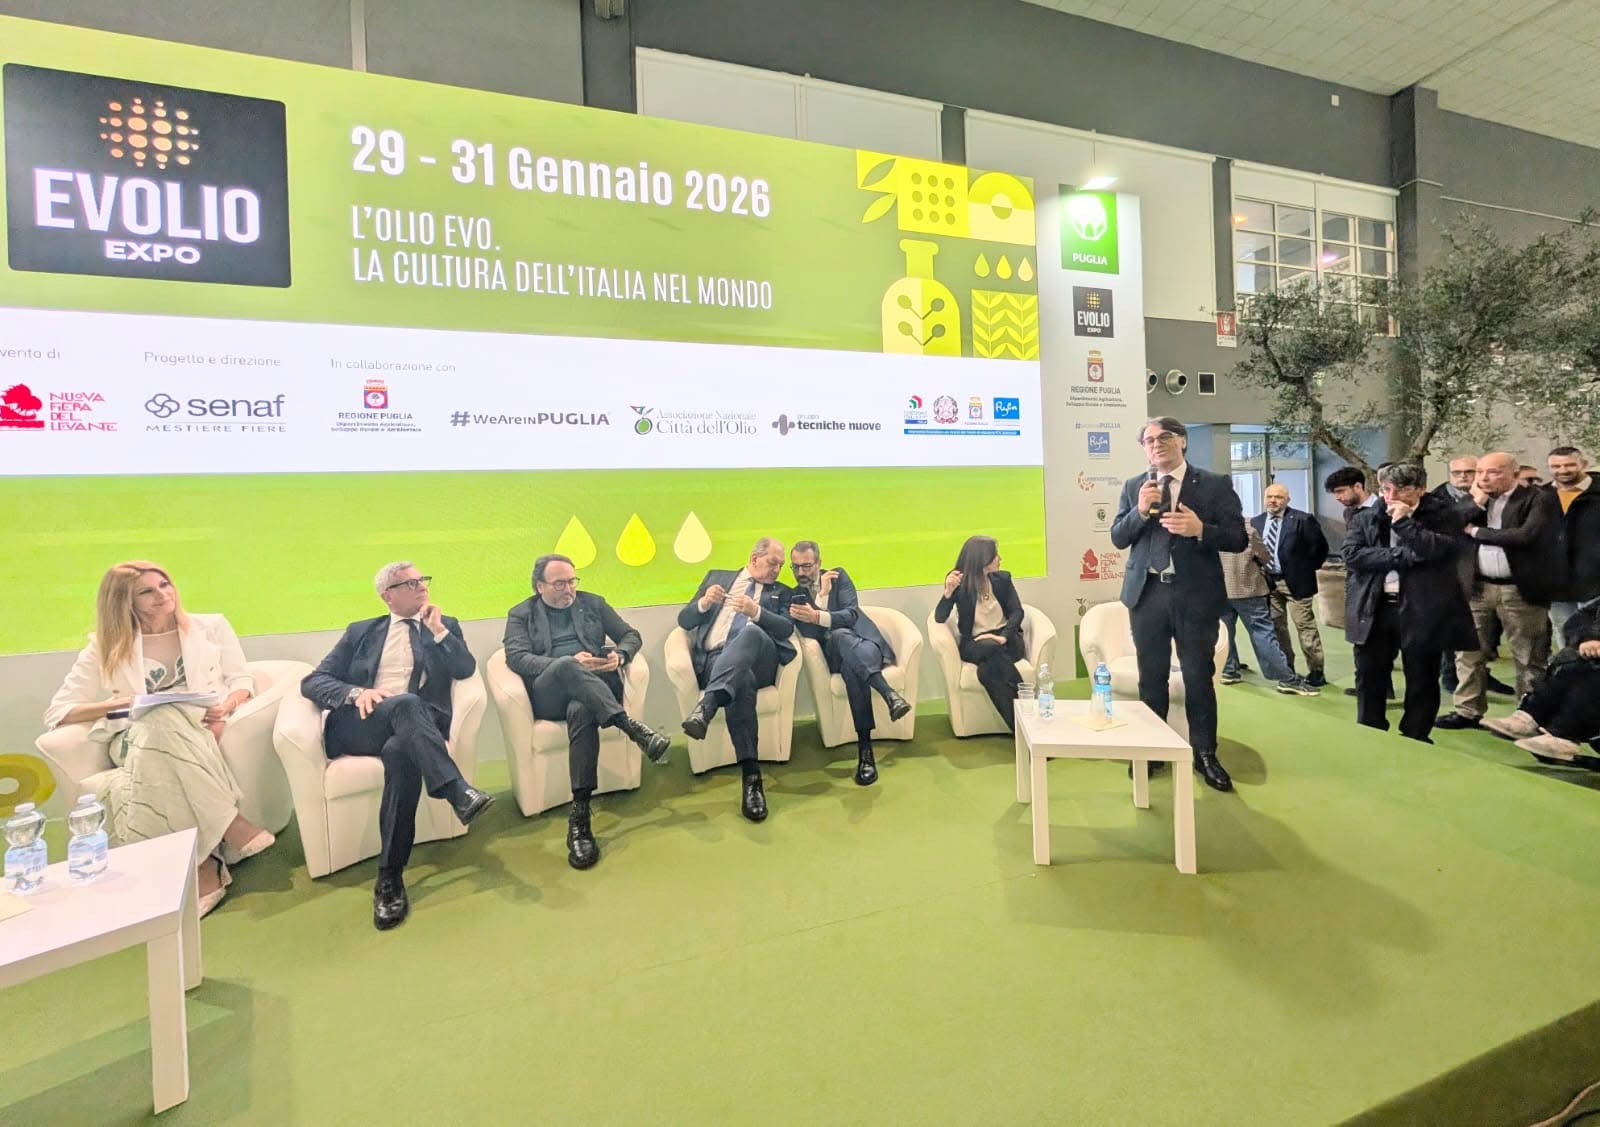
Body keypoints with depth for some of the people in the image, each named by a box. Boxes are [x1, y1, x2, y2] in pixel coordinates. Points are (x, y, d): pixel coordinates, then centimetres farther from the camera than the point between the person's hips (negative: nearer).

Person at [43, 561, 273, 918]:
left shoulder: (211, 627, 14)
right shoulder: (106, 648, 13)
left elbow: (241, 681, 11)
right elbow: (57, 713, 9)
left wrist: (225, 707, -13)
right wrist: (122, 703, -9)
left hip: (201, 734, 0)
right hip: (138, 739, 0)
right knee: (163, 722, -38)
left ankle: (204, 864, -34)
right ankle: (232, 827, -36)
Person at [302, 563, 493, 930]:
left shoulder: (445, 625, 20)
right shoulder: (360, 632, 21)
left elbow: (465, 669, 4)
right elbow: (312, 681, 10)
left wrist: (436, 629, -3)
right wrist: (356, 692, -10)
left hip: (415, 724, 0)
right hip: (359, 724, 0)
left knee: (401, 752, -37)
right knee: (407, 703, -35)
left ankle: (390, 876, -31)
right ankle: (458, 792, -45)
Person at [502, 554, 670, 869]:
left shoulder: (593, 603, 20)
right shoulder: (521, 615, 14)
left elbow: (631, 635, 17)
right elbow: (517, 657, -4)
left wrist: (620, 655, -8)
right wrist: (570, 663, -19)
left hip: (594, 686, 1)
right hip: (548, 693, -1)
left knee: (581, 711, -37)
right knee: (565, 665, -37)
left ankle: (579, 816, -38)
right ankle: (630, 725, -41)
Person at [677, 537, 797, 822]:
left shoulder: (781, 592, 24)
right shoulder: (717, 577, 25)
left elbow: (787, 629, 3)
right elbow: (684, 620, 17)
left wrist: (756, 611, -15)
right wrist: (704, 603, -5)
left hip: (758, 661, 0)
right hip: (714, 660, 0)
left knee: (751, 632, -37)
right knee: (742, 681, -38)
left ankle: (706, 706, -51)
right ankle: (751, 776, -41)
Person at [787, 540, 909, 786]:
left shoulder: (838, 575, 12)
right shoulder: (793, 596, 13)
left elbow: (851, 614, -6)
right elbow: (810, 633, -5)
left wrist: (817, 617, -24)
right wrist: (822, 593, -8)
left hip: (862, 639, 1)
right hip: (834, 652, 0)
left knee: (853, 666, -38)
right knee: (840, 636, -39)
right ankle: (888, 693, -51)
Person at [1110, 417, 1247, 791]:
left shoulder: (1215, 484, 0)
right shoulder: (1133, 487, 7)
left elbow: (1239, 539, -5)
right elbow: (1117, 538, 2)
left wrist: (1200, 529, -22)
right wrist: (1140, 511, -15)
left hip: (1195, 594, -2)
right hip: (1147, 592, 2)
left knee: (1199, 676, 6)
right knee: (1151, 677, 11)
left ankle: (1204, 754, 20)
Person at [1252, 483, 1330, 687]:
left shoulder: (1302, 520, -7)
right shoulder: (1256, 521, 7)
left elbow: (1320, 546, -3)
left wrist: (1307, 569, -4)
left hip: (1296, 581, -5)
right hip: (1268, 582, 5)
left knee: (1306, 627, -2)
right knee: (1276, 627, 12)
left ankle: (1316, 671, 8)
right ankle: (1285, 668, 24)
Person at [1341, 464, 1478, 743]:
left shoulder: (1444, 516, 0)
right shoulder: (1364, 518, 6)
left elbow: (1444, 551, -18)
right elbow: (1351, 554, -8)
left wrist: (1404, 523, -15)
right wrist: (1402, 555, -14)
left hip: (1422, 612, -2)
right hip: (1374, 610, 2)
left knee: (1421, 682, 8)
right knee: (1369, 679, 10)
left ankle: (1415, 740, 23)